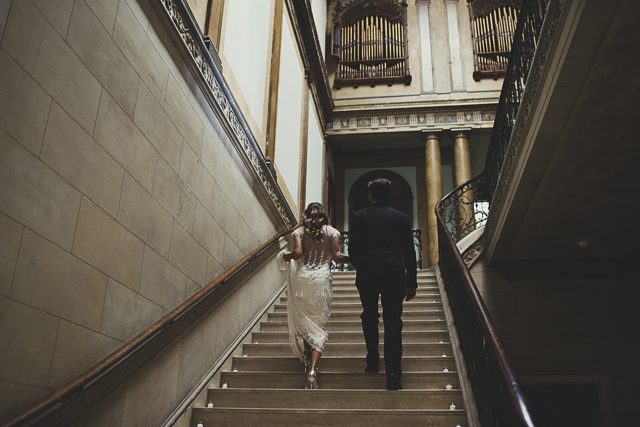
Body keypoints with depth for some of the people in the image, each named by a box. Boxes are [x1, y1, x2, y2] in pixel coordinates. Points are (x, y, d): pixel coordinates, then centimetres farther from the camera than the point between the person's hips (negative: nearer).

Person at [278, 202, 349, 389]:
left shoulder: (299, 231, 7)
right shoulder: (332, 231, 6)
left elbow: (298, 253, -7)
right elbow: (336, 257, -1)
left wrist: (285, 256, 13)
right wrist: (350, 257, 18)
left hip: (301, 277, 1)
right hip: (322, 278, -1)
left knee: (303, 321, 16)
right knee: (319, 324, 0)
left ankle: (308, 361, 22)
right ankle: (313, 369, -13)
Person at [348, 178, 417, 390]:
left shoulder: (359, 216, 4)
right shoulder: (401, 217, 8)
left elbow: (352, 249, 3)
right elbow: (409, 252, 7)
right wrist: (411, 282, 12)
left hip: (366, 275, 0)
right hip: (394, 275, 0)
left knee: (370, 317, 20)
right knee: (393, 322, 0)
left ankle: (372, 361, 25)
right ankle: (393, 376, -5)